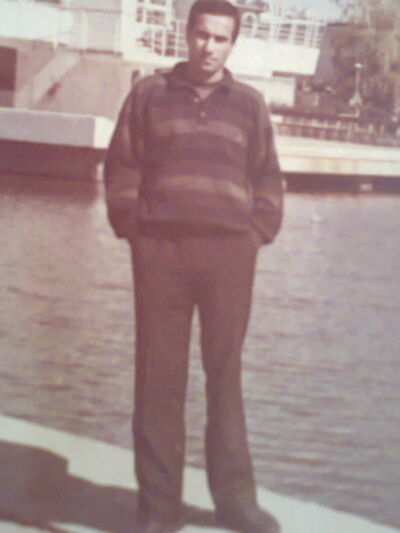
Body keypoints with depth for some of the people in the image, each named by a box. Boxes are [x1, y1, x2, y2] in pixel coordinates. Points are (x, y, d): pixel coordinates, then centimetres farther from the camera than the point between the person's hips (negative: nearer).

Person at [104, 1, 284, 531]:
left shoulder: (249, 103, 13)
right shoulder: (150, 93, 10)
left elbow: (267, 178, 14)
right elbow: (122, 165, 7)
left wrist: (259, 231, 2)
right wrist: (132, 225, -3)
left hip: (230, 252, 1)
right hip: (161, 249, -1)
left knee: (226, 374, 5)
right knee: (158, 376, 0)